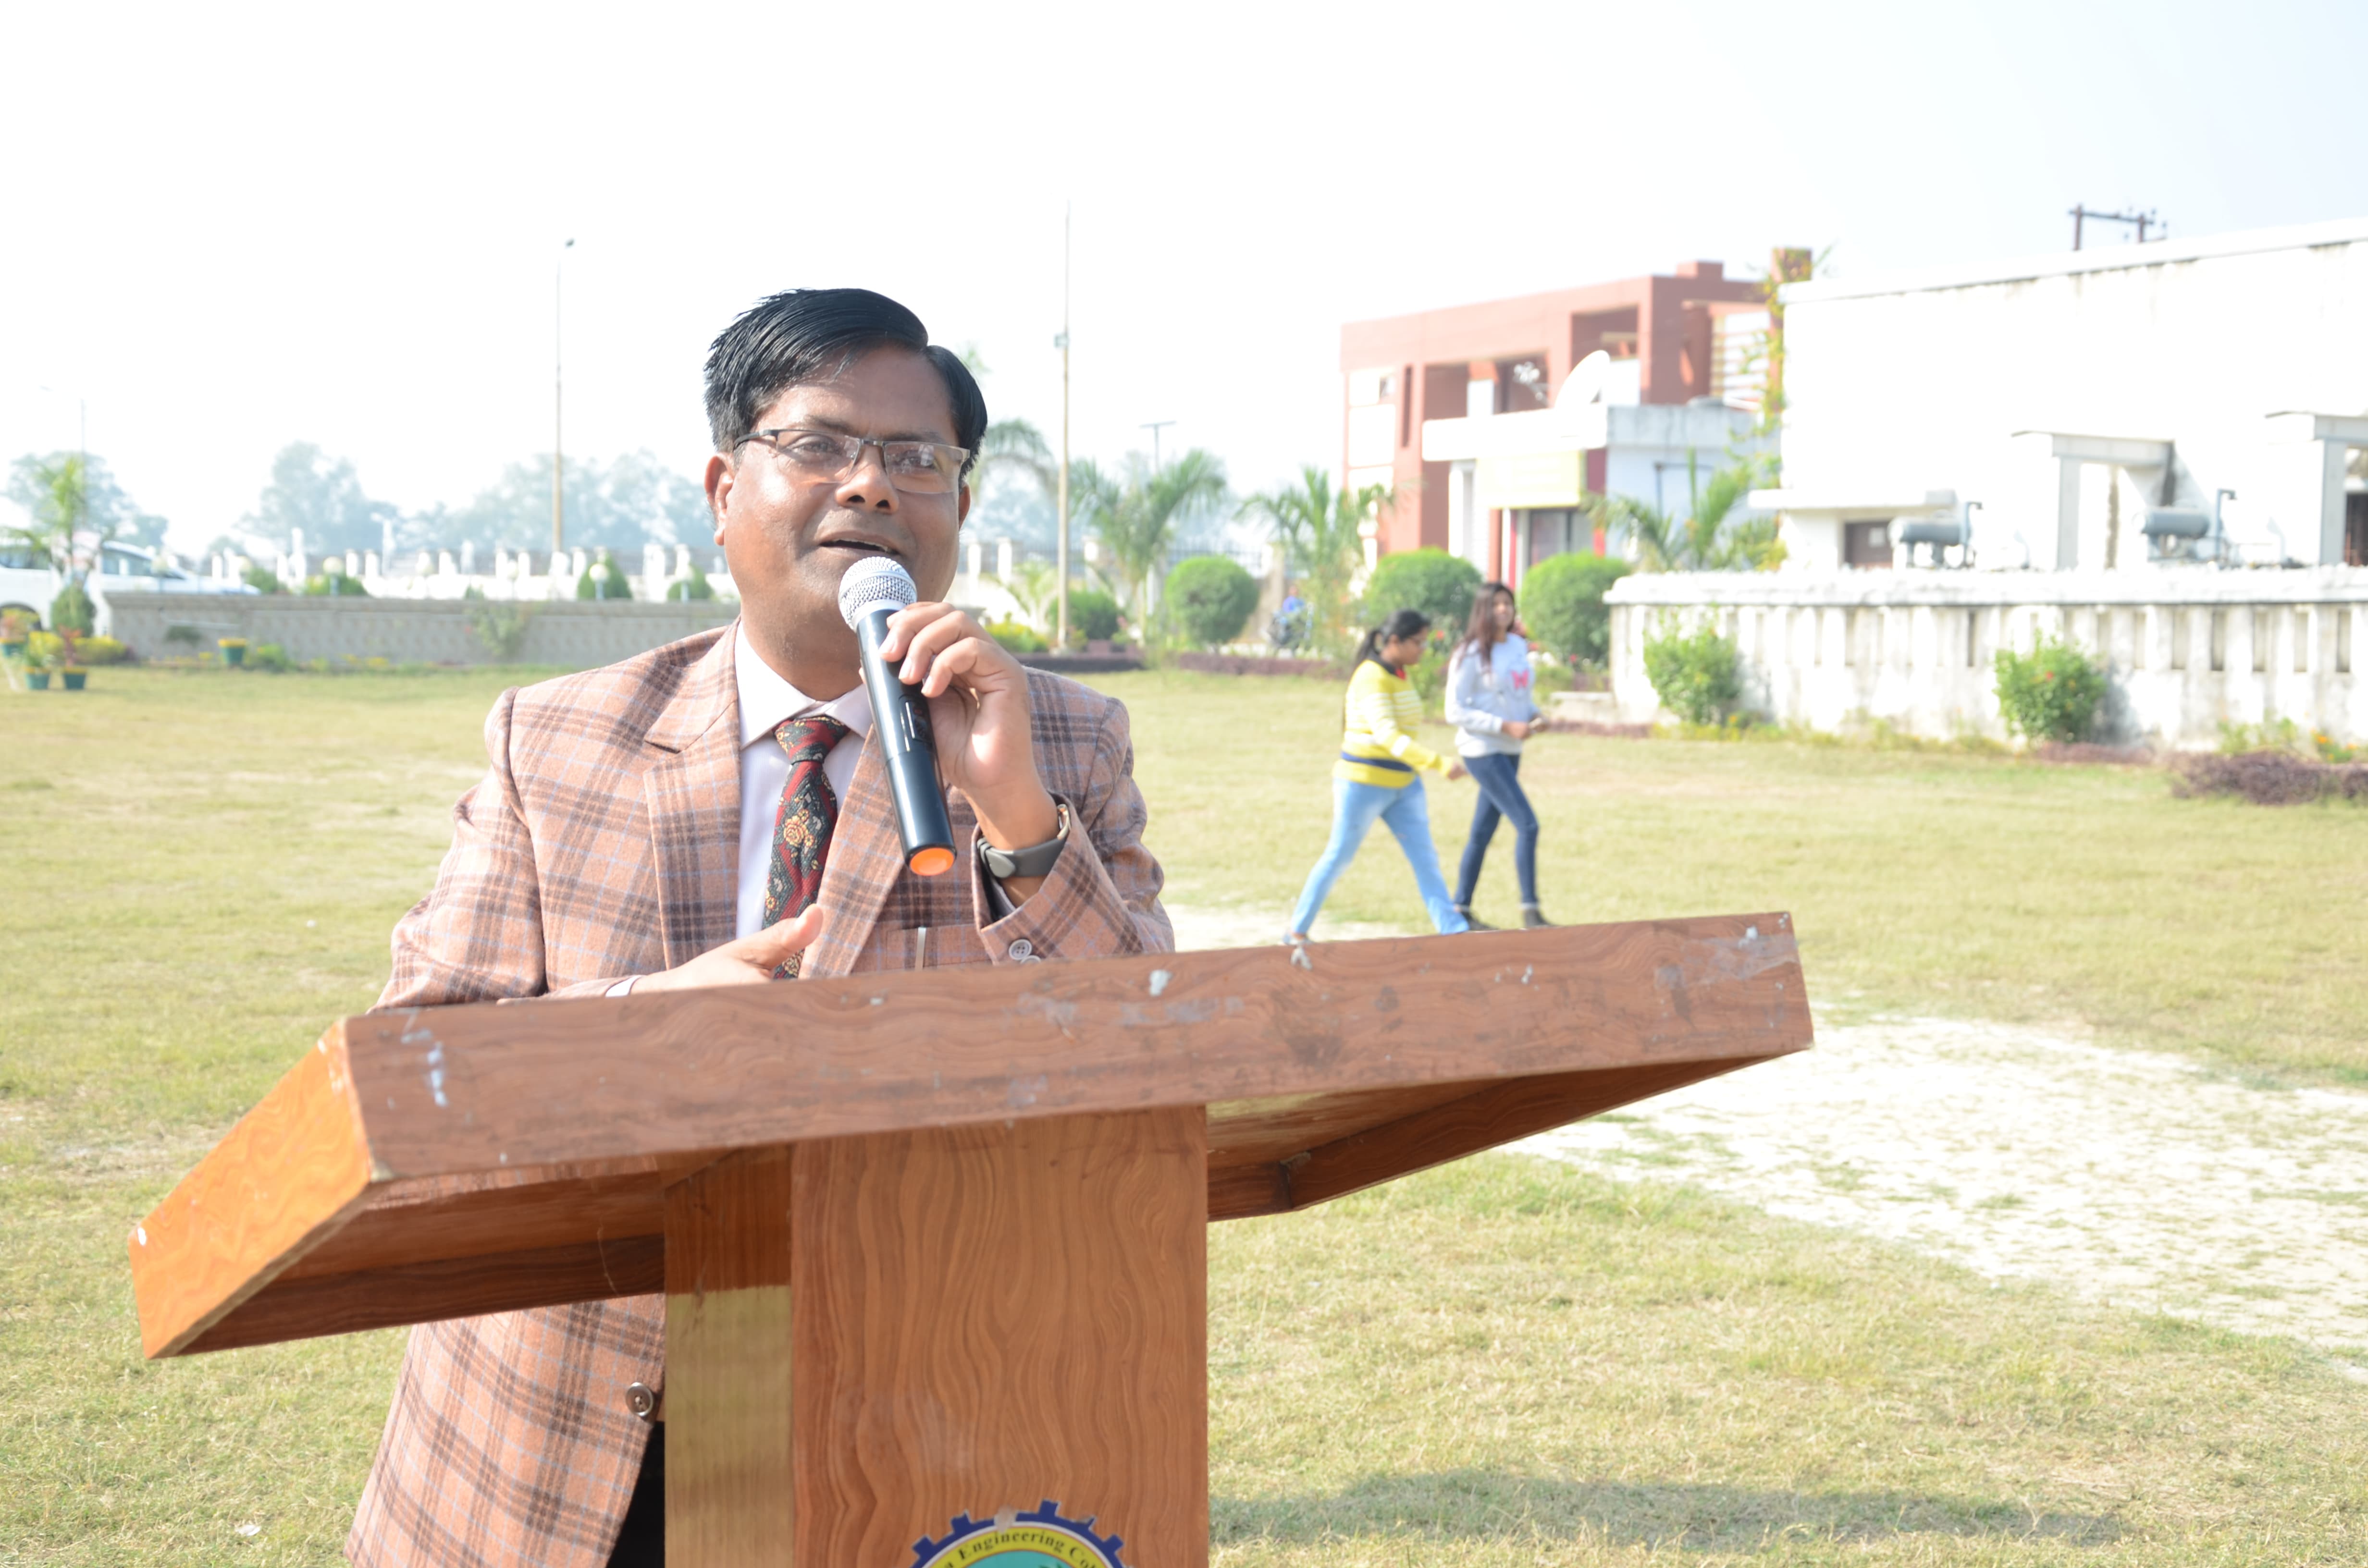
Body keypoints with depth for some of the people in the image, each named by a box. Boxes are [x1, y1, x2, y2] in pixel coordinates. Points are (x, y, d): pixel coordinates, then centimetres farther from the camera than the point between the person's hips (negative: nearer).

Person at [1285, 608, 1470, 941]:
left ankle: (1454, 930, -3)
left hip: (1403, 785, 8)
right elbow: (1387, 735, -32)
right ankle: (1297, 931, 20)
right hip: (1364, 784, -8)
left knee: (1425, 857, 0)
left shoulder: (1401, 675, 8)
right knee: (1339, 858, 5)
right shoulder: (1372, 679, -20)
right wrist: (1440, 764, -40)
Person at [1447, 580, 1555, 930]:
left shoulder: (1518, 646, 8)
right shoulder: (1470, 655, -13)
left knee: (1483, 831, 13)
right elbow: (1455, 712, -15)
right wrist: (1506, 726, -21)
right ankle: (1530, 910, -6)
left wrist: (1536, 716, -2)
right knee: (1528, 825, -13)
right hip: (1483, 750, -7)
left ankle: (1461, 909, 22)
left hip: (1510, 751, 7)